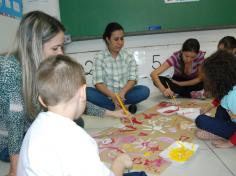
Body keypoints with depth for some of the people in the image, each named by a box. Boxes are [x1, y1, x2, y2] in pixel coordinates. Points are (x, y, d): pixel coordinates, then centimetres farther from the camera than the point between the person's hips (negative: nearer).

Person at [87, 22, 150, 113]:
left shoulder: (128, 56, 2)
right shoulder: (99, 57, -4)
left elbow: (132, 79, -4)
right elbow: (98, 83, -11)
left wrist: (122, 92, -24)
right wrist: (112, 95, -28)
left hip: (123, 94, 1)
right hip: (106, 95, -1)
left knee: (145, 90, -23)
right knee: (87, 92, -28)